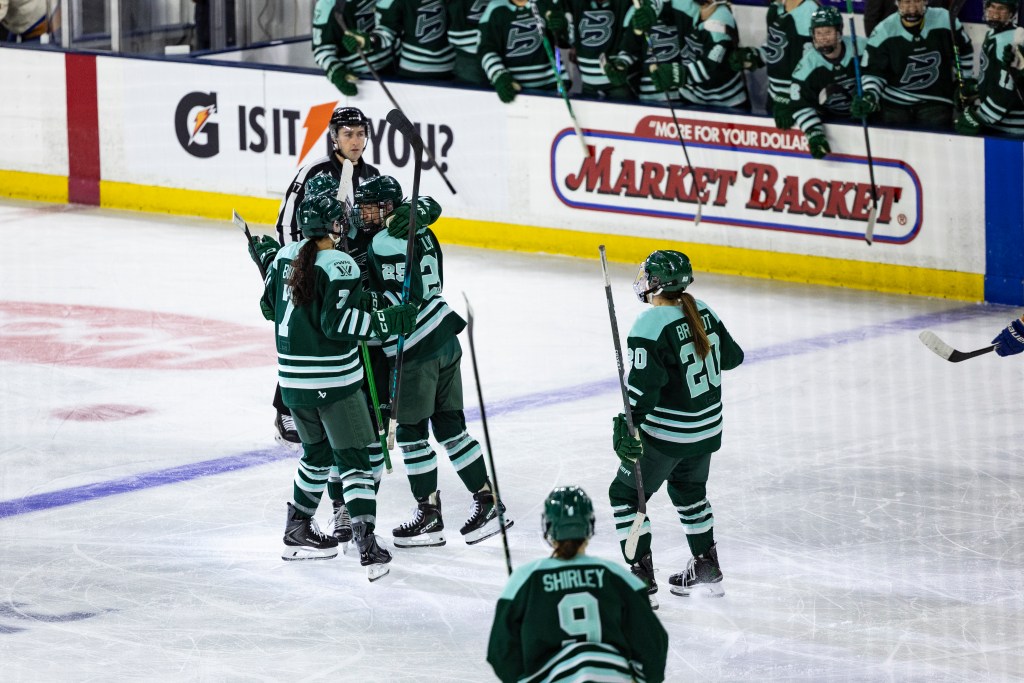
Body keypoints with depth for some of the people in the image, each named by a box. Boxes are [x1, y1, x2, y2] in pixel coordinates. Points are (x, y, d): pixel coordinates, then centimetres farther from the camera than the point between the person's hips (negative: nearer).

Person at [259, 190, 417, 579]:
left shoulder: (285, 256, 5)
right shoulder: (339, 265, -16)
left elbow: (269, 306, 18)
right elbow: (338, 322, -22)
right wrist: (388, 321, -19)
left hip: (293, 378, 7)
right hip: (333, 379, -7)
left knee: (318, 451, 24)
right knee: (353, 457, -4)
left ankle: (296, 531, 29)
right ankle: (366, 544, -14)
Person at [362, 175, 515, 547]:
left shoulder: (385, 242, -16)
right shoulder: (421, 233, 11)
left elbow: (402, 298, -21)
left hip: (416, 349, -9)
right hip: (445, 340, 9)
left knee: (410, 432, 1)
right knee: (450, 428, 14)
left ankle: (429, 514, 6)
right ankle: (488, 502, 14)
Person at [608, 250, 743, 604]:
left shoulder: (650, 325, -23)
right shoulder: (701, 311, -1)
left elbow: (643, 387, -27)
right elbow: (731, 357, 12)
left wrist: (628, 426, -24)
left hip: (667, 434, -8)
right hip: (707, 427, 8)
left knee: (626, 494, 7)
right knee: (689, 491, 28)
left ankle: (641, 578, 3)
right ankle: (707, 570, 34)